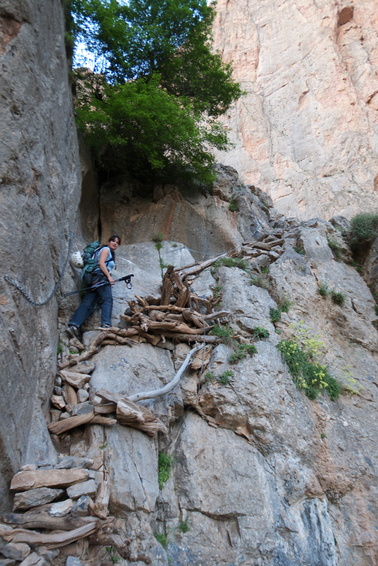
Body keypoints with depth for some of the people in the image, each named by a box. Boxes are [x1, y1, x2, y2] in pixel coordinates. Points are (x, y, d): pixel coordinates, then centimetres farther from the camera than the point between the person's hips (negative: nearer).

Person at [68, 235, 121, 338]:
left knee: (88, 303, -7)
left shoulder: (111, 253, 36)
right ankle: (106, 324, -39)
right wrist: (109, 276, -14)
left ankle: (73, 325, -20)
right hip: (100, 276, -9)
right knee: (107, 299, -23)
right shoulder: (105, 249, 9)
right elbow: (101, 263, -7)